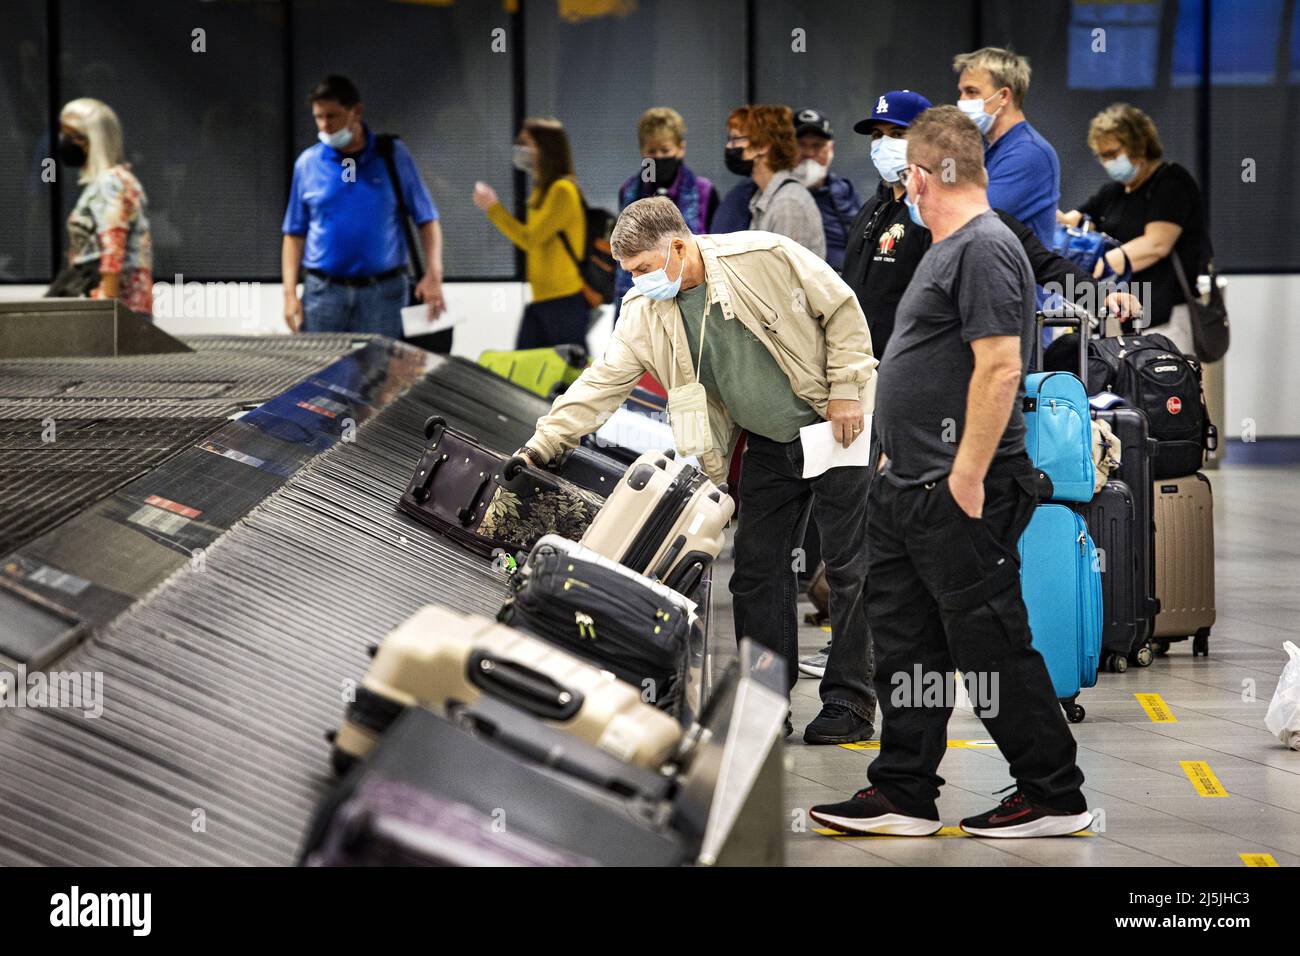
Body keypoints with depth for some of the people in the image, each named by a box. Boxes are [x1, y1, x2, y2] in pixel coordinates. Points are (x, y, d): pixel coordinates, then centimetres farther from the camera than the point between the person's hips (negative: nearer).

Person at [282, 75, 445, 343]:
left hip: (383, 292, -1)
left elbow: (427, 220, 3)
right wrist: (290, 293, -1)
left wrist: (433, 276, -10)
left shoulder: (393, 155, 3)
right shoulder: (307, 163, 6)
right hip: (323, 291, 1)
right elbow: (294, 233, 10)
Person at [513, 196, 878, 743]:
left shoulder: (764, 256, -19)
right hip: (770, 446, 6)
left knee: (847, 568, -3)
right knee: (757, 572, 4)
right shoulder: (645, 313, -4)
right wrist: (539, 447, -14)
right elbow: (602, 383, -5)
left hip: (834, 426, -6)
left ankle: (849, 704, 4)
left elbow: (841, 310, -11)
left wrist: (846, 391, -13)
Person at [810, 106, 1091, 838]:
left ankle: (1055, 798, 5)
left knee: (992, 648, -4)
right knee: (906, 647, 11)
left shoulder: (984, 249, -16)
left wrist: (967, 478, -23)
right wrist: (901, 454, 25)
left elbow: (1001, 367, -23)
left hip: (959, 498, -10)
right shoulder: (950, 249, 17)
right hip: (908, 490, 10)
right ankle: (903, 797, 17)